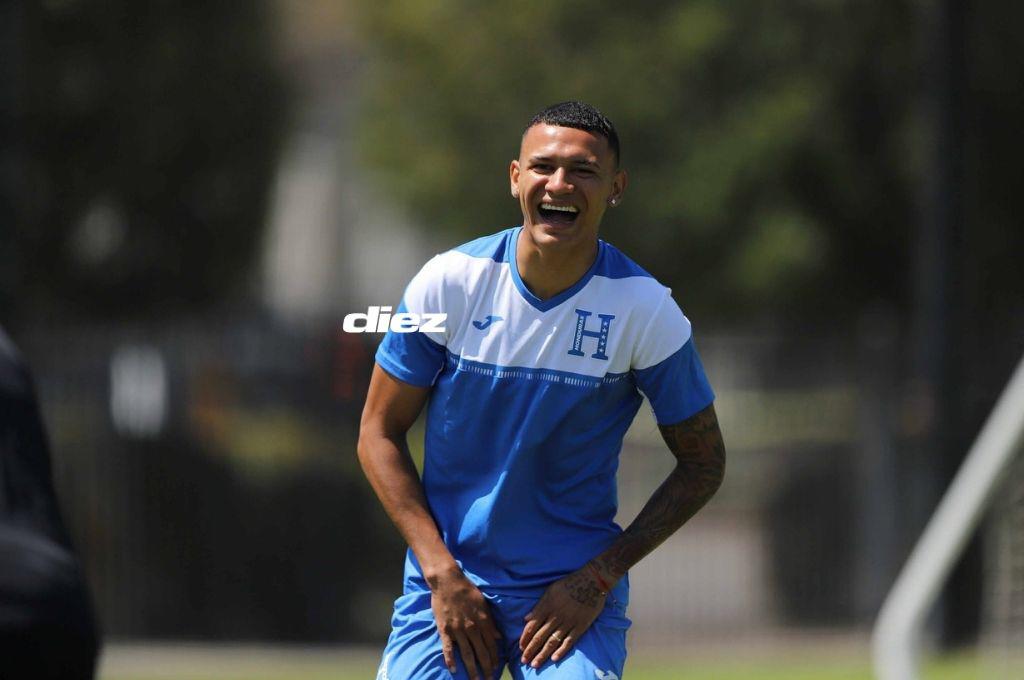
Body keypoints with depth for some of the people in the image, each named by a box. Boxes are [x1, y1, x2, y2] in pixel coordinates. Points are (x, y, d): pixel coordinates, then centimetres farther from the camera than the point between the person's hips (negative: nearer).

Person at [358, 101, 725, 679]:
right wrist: (442, 572, -8)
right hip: (447, 581, 1)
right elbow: (380, 432, 2)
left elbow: (703, 464, 2)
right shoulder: (450, 281, -5)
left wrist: (598, 577, -8)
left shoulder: (646, 310, -7)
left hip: (575, 586, -1)